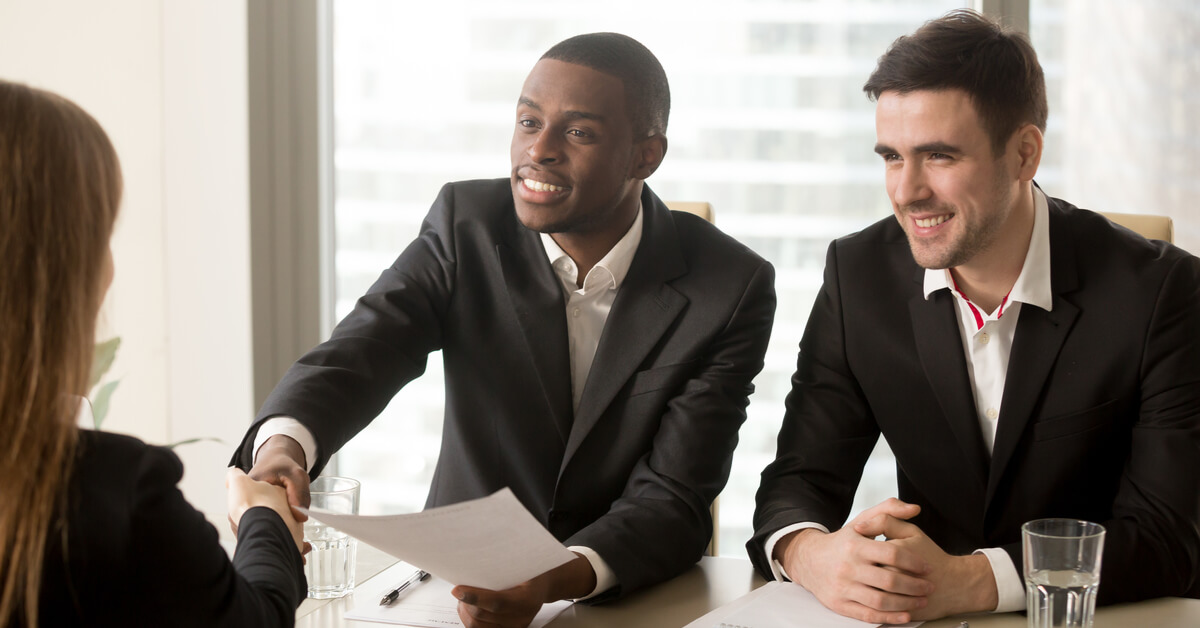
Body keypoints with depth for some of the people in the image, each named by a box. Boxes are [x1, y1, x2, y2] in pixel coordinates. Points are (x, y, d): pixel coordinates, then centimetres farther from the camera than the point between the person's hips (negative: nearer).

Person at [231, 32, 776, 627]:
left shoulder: (731, 290, -11)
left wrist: (557, 580, -34)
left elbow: (673, 500, -15)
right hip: (461, 577, 1)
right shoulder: (465, 225, -5)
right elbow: (358, 352, -17)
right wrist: (282, 445, -39)